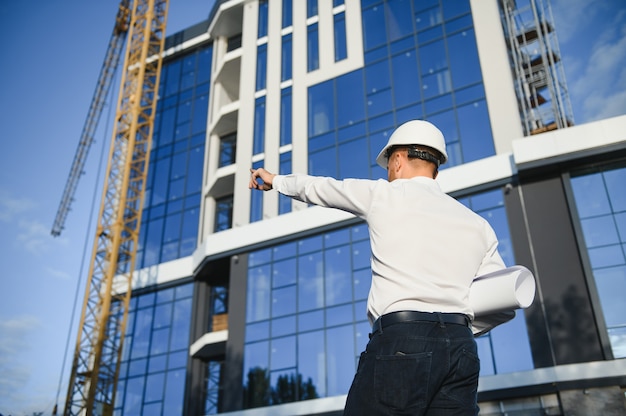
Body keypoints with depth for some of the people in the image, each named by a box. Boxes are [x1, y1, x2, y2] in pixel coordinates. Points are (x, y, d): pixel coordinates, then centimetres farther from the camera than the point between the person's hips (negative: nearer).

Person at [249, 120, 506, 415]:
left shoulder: (383, 194, 7)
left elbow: (317, 188, 21)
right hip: (462, 348, 5)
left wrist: (275, 180, 39)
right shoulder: (479, 224, 17)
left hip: (399, 340, -5)